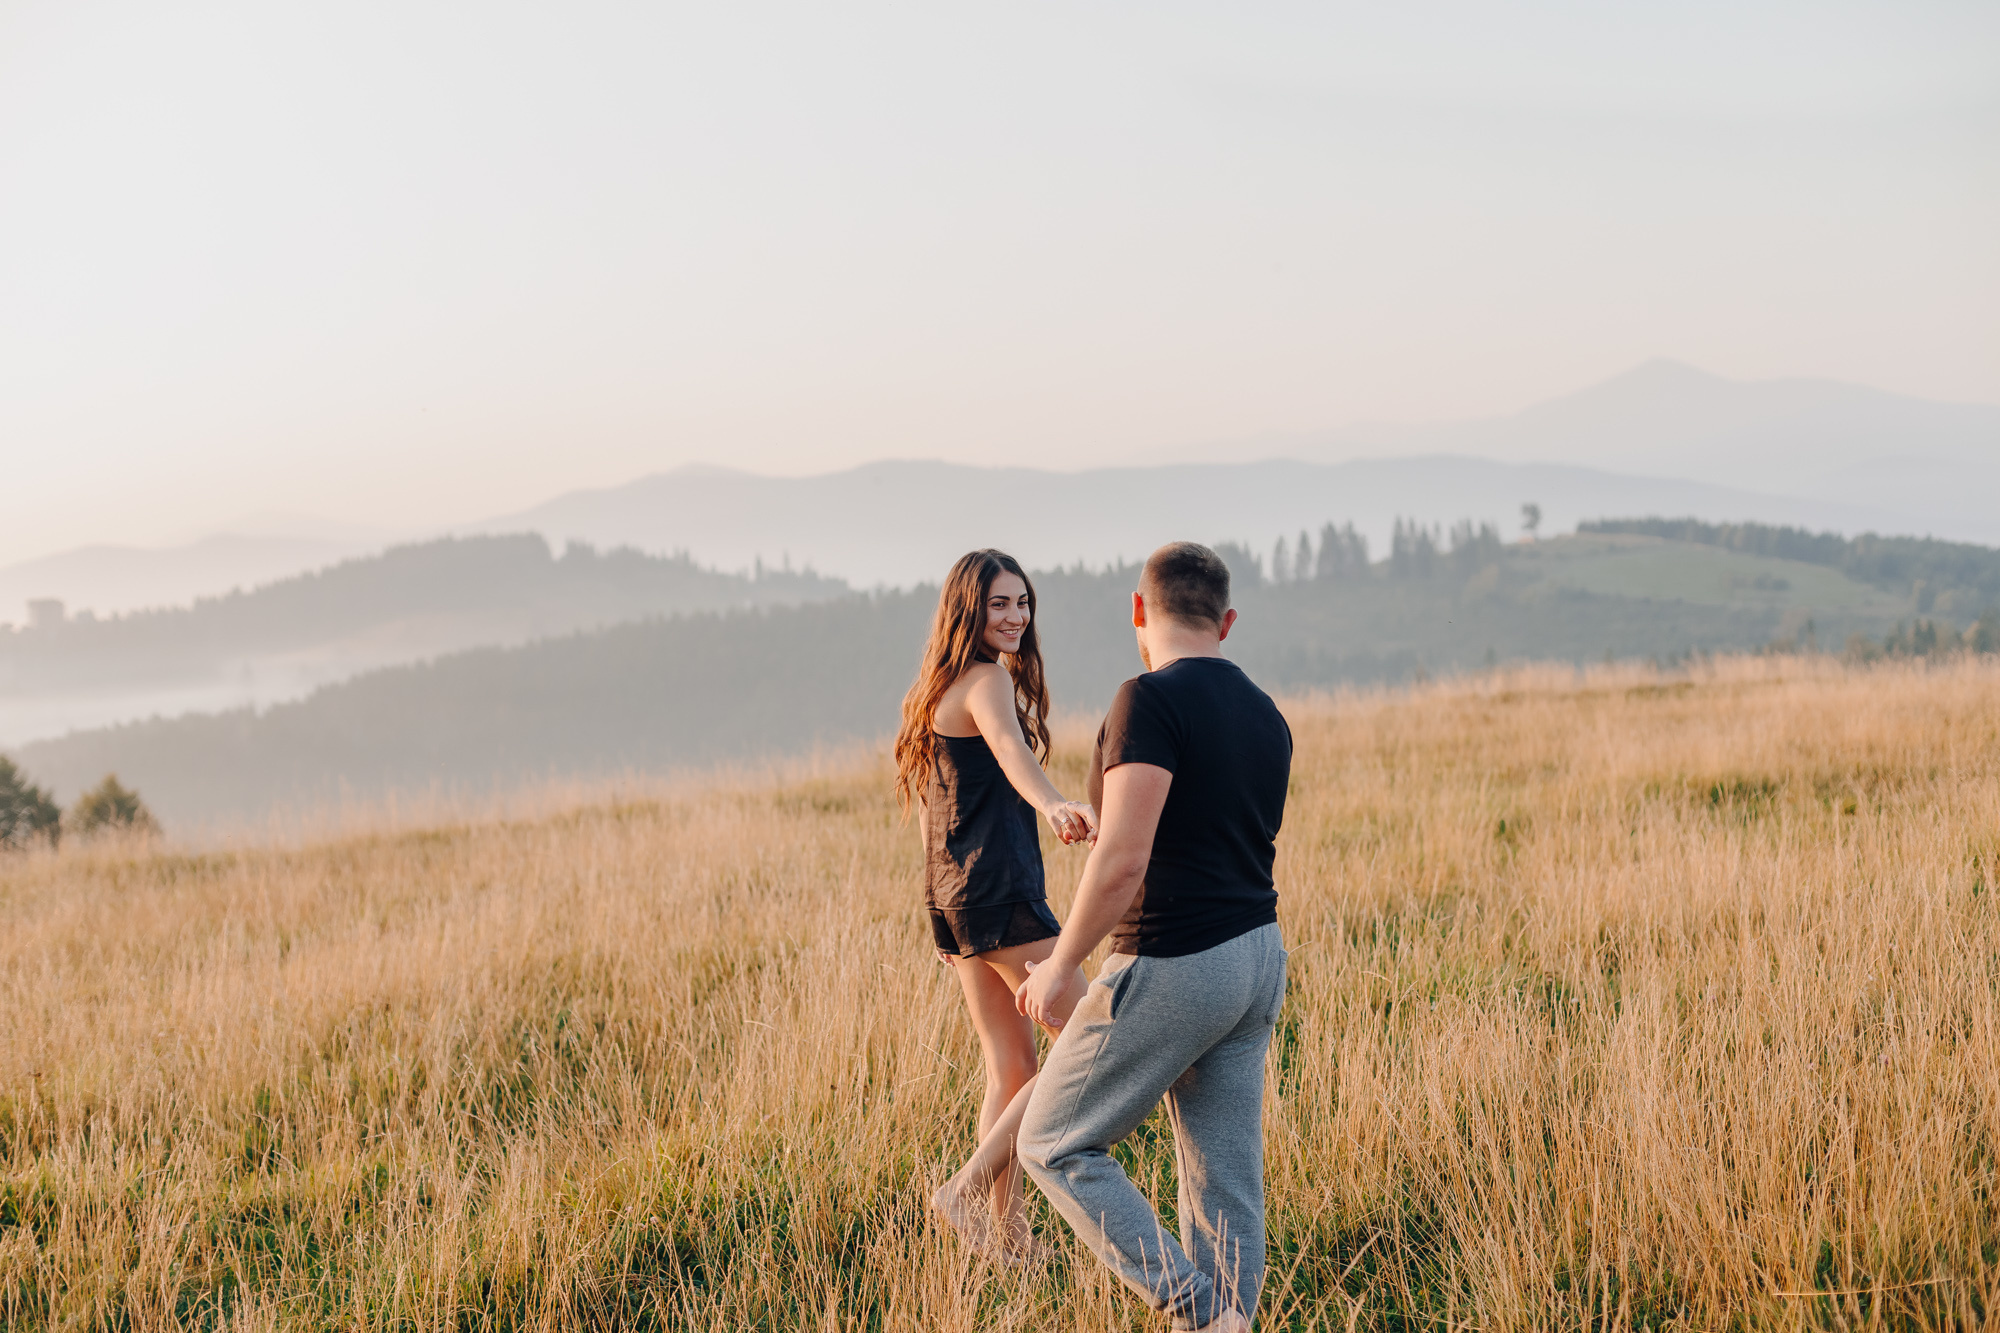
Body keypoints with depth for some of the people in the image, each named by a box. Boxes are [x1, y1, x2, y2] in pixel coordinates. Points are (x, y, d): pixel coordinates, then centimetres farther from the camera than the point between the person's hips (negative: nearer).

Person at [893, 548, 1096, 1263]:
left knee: (1012, 1068, 12)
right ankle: (969, 1189, -11)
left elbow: (923, 804, 27)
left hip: (953, 895, 10)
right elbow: (1011, 750, -34)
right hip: (999, 890, -10)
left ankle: (1008, 1234, 12)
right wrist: (1055, 805, -53)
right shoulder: (987, 680, -12)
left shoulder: (938, 691, 18)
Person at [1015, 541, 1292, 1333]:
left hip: (1173, 969, -8)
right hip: (1258, 961, 8)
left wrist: (1059, 968, -11)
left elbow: (1122, 861, -21)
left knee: (1055, 1146, 4)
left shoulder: (1152, 701, -14)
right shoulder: (1265, 716, 12)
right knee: (1225, 1182, 9)